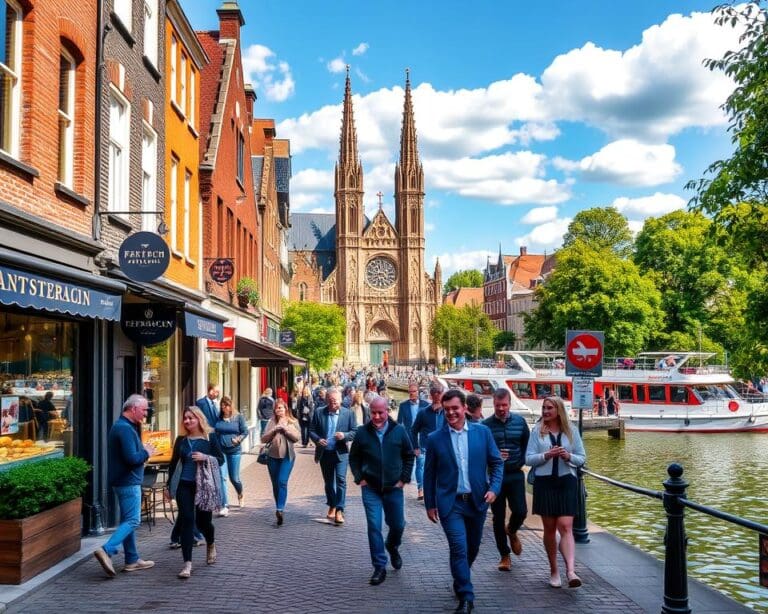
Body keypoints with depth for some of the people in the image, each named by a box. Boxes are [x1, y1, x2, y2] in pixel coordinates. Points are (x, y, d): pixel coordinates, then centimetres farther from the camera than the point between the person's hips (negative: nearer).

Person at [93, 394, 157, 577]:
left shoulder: (121, 426, 15)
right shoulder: (125, 429, -18)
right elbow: (132, 458, -25)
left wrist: (143, 449, 5)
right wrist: (147, 453, -9)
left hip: (123, 481, 11)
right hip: (128, 482, -11)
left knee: (128, 520, 13)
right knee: (132, 520, -9)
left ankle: (132, 560, 20)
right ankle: (106, 550, -19)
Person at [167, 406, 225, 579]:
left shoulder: (210, 437, -2)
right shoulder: (181, 440, 7)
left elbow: (221, 459, -1)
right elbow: (173, 462, 13)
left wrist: (205, 457, -18)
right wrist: (169, 485, 12)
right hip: (185, 485, 2)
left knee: (203, 521, 8)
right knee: (187, 521, -7)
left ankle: (211, 544, 42)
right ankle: (187, 563, -5)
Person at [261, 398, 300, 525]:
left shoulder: (293, 422, 4)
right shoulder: (271, 422, 7)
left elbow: (296, 437, -6)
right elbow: (263, 439, 2)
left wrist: (285, 428, -13)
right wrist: (274, 430, -11)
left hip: (287, 456, -3)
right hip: (272, 456, 3)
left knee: (282, 482, -16)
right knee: (275, 484, 8)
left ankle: (280, 509, -21)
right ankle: (279, 509, 19)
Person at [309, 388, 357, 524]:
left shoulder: (348, 413, -4)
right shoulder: (319, 412, -1)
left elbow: (355, 432, -1)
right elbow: (312, 431, 3)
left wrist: (344, 435, -20)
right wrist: (318, 439, -16)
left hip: (341, 453, -2)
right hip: (324, 452, 3)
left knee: (341, 480, -14)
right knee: (328, 481, 15)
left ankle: (339, 510, -12)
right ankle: (332, 506, 32)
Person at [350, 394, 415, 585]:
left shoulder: (399, 431, -5)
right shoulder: (362, 432, -5)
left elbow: (409, 456, 6)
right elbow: (353, 458, 7)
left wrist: (404, 478, 0)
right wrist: (359, 478, -2)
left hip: (393, 487, 1)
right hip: (371, 489, -1)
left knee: (397, 525, 12)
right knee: (374, 527, -4)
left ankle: (392, 547, 44)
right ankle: (379, 567, 5)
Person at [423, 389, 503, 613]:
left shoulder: (483, 431, -1)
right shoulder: (435, 438, -4)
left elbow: (497, 462, 5)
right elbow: (429, 474, 3)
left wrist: (494, 488, -9)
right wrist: (430, 504, 4)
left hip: (477, 501, 2)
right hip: (451, 503, -2)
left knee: (472, 548, 17)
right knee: (459, 549, -11)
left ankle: (460, 582, 43)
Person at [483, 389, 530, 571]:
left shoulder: (520, 421, 2)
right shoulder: (486, 425, -5)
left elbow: (527, 445, 13)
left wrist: (521, 462, 0)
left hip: (515, 475, 1)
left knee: (520, 511, -7)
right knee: (498, 517, 4)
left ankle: (512, 531, 29)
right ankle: (504, 555, 19)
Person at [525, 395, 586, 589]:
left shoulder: (571, 431, 6)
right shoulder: (537, 431, 4)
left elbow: (582, 458, 9)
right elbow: (528, 459, 0)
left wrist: (569, 457, -11)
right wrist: (546, 455, -16)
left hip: (566, 482, 0)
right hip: (544, 482, 0)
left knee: (566, 526, -11)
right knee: (549, 528, 7)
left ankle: (570, 571, -21)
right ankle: (554, 571, 18)